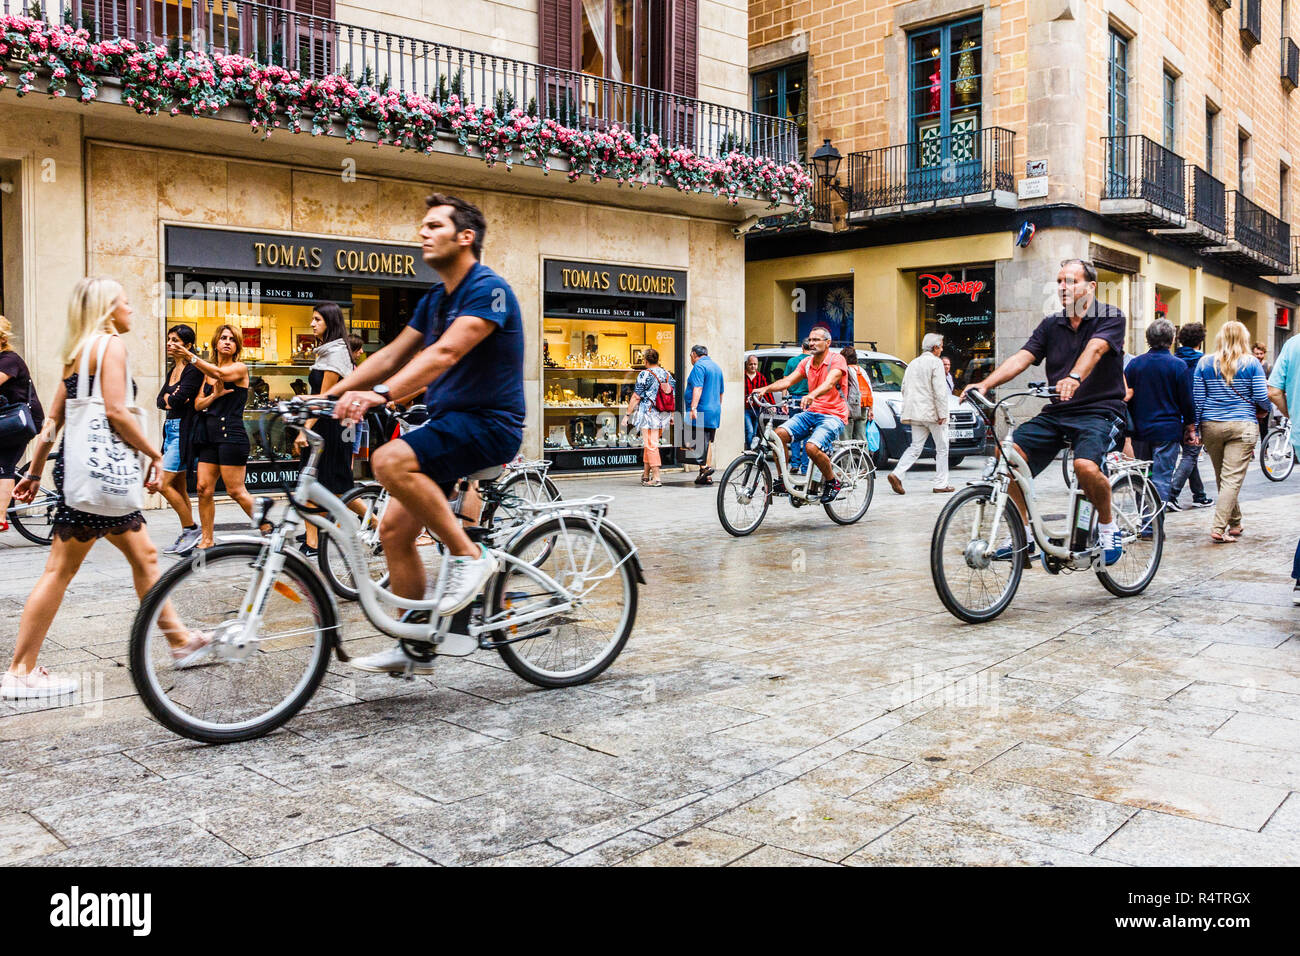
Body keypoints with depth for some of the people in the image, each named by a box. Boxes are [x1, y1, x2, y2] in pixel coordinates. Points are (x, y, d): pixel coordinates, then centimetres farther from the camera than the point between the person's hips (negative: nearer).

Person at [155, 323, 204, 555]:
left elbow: (179, 399, -19)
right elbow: (160, 400, 10)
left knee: (163, 483, -11)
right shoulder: (172, 370, 17)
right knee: (179, 488, 10)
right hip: (170, 429, 9)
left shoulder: (193, 370, -11)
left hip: (184, 430, -9)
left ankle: (191, 528, 0)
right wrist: (171, 400, -10)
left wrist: (171, 399, 1)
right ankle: (186, 536, 15)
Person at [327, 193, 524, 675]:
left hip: (488, 423, -9)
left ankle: (468, 555, -16)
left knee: (391, 460, -31)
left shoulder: (488, 289, -13)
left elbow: (446, 352, -28)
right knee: (395, 528, 3)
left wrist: (381, 394, -39)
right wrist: (331, 394, 3)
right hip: (447, 421, 9)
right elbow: (391, 354, 14)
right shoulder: (434, 299, 15)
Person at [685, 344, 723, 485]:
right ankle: (707, 476, 10)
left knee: (695, 441, -8)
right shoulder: (716, 366, 20)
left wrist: (693, 408, -25)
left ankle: (704, 467, -21)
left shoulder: (699, 366, -8)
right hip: (715, 411, 9)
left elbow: (698, 388, -20)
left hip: (702, 411, -9)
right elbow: (720, 392, 27)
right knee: (708, 443, 10)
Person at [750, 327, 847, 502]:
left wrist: (811, 395, -46)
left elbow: (829, 383, -26)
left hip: (833, 415, -6)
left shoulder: (837, 359, -7)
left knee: (812, 447, -31)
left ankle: (832, 482, -5)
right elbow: (788, 381, 1)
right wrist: (766, 388, -18)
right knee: (779, 434, -18)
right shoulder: (806, 363, 12)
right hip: (811, 412, 6)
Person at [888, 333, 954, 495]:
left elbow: (905, 389, 16)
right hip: (932, 413, -7)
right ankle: (941, 484, 9)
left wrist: (908, 412, 21)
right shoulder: (935, 363, -10)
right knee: (942, 448, 6)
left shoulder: (913, 364, 14)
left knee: (915, 447, 8)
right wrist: (942, 414, -15)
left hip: (917, 414, 7)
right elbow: (939, 391, -17)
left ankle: (897, 474, -12)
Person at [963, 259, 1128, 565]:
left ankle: (1108, 527, -2)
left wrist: (1074, 378, -45)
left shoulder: (1110, 317, -3)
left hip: (1099, 410, -5)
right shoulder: (1051, 325, 12)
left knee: (1085, 465, -32)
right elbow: (1021, 358, -1)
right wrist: (984, 384, -19)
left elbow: (1095, 349, -24)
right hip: (1056, 412, 6)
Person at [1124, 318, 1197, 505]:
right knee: (1161, 479, -2)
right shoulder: (1178, 365, -6)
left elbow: (1126, 396, 6)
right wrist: (1191, 428, 8)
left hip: (1140, 431, 3)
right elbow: (1187, 401, -3)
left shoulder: (1135, 363, 2)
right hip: (1168, 431, -3)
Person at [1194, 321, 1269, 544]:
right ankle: (1219, 528, -12)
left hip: (1211, 426, 3)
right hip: (1242, 426, -3)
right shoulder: (1251, 363, -2)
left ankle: (1235, 524, 25)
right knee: (1232, 479, -5)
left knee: (1222, 478, 14)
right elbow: (1262, 398, -4)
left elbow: (1197, 400, 3)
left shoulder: (1204, 363, 4)